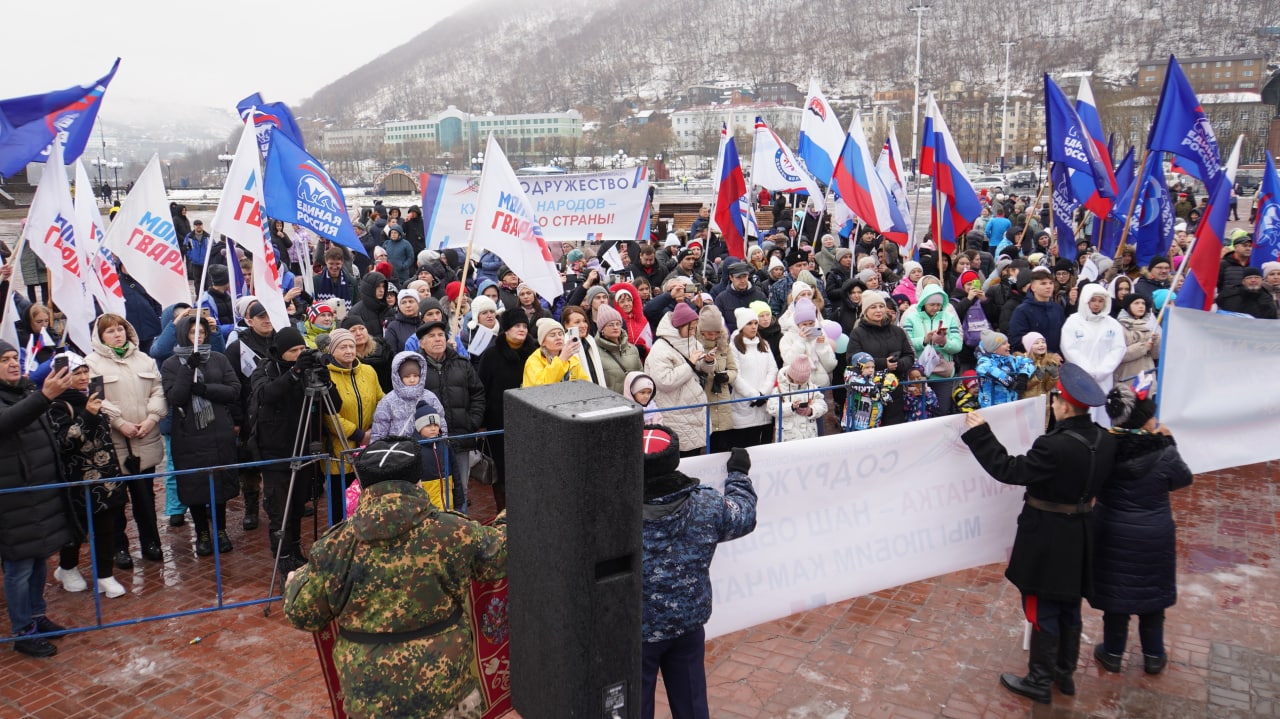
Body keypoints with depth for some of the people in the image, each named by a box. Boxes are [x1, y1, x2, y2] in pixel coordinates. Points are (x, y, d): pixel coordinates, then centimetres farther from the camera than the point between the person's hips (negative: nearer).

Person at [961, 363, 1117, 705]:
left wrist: (980, 433, -18)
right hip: (1080, 534, 8)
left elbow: (1008, 470, -23)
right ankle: (1065, 673, 37)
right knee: (1069, 608, 22)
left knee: (1043, 611, 7)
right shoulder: (1105, 440, -4)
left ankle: (1040, 683, 21)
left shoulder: (1054, 445, -30)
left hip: (1048, 539, -8)